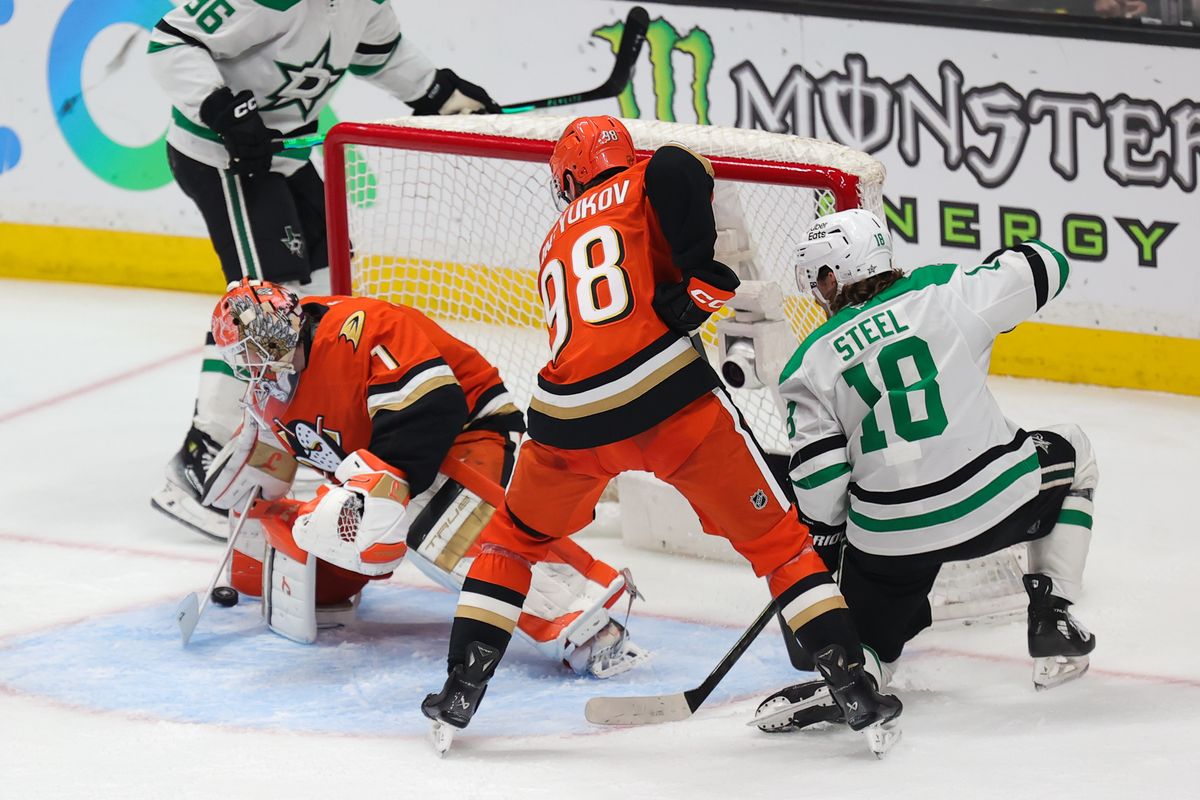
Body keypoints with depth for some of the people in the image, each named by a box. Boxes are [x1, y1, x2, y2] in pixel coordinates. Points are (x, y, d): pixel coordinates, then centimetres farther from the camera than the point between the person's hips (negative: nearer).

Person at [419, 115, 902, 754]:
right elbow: (680, 170, -11)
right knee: (775, 536, 11)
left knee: (515, 537, 29)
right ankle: (855, 693, 6)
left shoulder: (556, 244, 29)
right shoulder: (645, 185, 13)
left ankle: (461, 691, 20)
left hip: (573, 416, 3)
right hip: (667, 391, -3)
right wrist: (698, 284, -5)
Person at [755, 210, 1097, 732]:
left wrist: (825, 544, 17)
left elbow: (818, 478, 0)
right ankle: (1052, 621, 20)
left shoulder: (811, 364, 4)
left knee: (865, 642, 23)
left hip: (890, 533, 1)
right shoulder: (941, 293, 1)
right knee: (1073, 456, 30)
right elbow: (1044, 268, 9)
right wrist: (991, 270, 29)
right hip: (998, 502, -1)